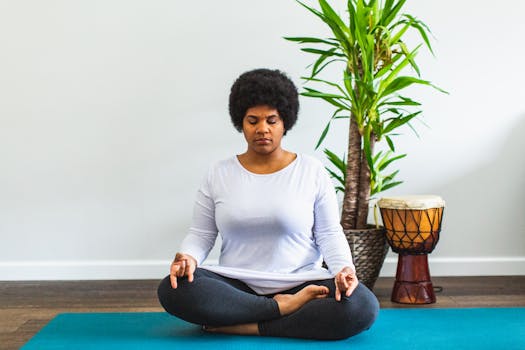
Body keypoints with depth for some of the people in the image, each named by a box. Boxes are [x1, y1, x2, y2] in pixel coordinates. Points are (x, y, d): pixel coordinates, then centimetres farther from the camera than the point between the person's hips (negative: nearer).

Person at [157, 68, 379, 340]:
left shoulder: (312, 171, 3)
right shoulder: (219, 174, 7)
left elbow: (329, 233, 2)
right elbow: (201, 234, 7)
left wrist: (343, 269, -17)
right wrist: (187, 257, -15)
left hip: (300, 284, 0)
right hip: (236, 285, 1)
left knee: (363, 306, -30)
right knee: (173, 289, -29)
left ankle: (245, 326, -22)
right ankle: (283, 308, -21)